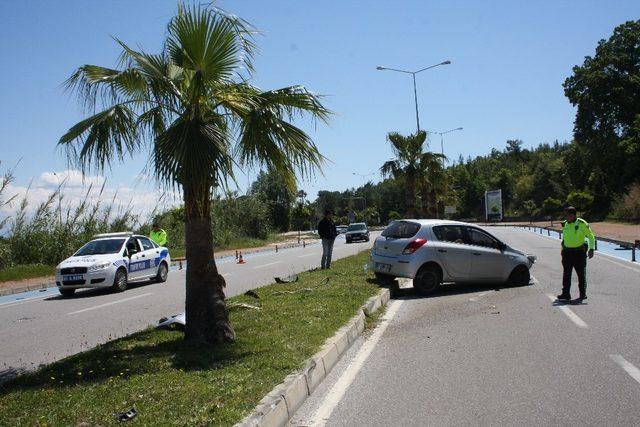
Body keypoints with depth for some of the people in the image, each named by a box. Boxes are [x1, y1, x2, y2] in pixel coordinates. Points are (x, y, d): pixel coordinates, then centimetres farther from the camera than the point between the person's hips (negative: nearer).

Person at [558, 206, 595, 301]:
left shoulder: (582, 224, -7)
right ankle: (565, 294, 2)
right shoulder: (565, 224, 9)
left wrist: (591, 249, -10)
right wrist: (562, 250, 20)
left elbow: (591, 237, -2)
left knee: (581, 274, 5)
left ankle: (583, 294, 15)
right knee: (566, 274, 0)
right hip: (567, 252, 4)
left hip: (579, 252, -4)